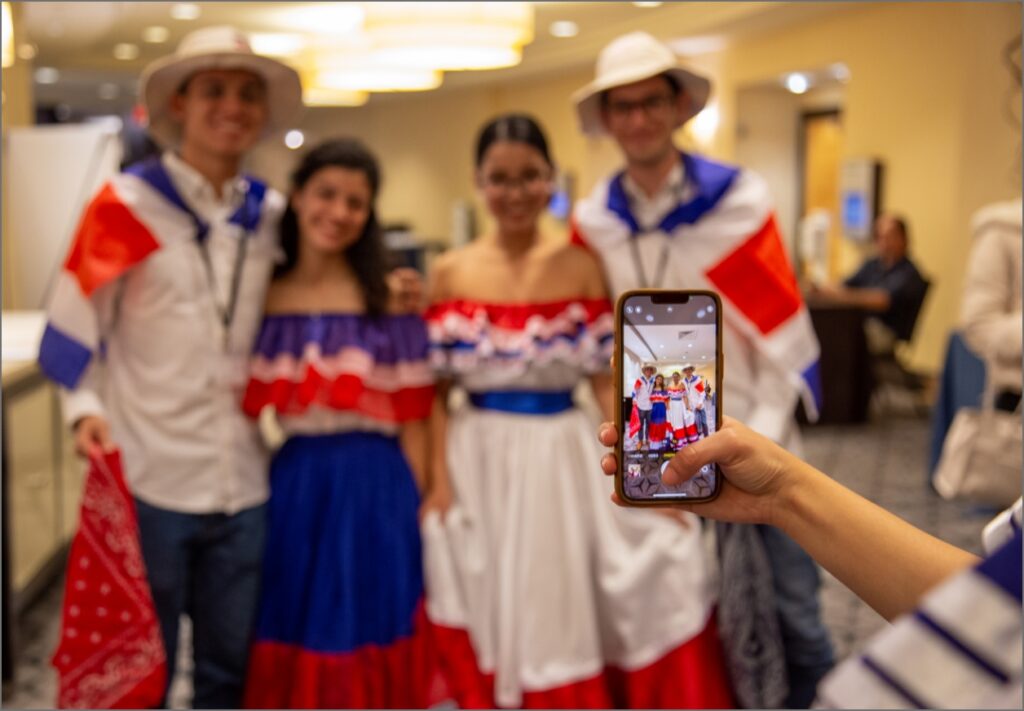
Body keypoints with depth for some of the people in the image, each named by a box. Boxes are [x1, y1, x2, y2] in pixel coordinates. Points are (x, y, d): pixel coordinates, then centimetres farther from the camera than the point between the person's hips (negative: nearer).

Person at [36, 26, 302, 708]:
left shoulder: (272, 214, 7)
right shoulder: (127, 204, -5)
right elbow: (78, 321, -3)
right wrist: (87, 408, -18)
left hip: (242, 482, 4)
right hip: (148, 478, -4)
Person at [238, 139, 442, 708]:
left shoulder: (389, 300, -3)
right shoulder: (265, 299, 4)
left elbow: (412, 421, -3)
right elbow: (250, 410, 7)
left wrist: (415, 507, -4)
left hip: (373, 489, -2)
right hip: (292, 488, 3)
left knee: (365, 643, 7)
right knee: (293, 639, 12)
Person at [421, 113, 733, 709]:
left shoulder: (581, 267, -2)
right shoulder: (451, 274, 0)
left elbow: (606, 384, -2)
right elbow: (438, 393, 3)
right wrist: (439, 485, -7)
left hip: (562, 460, 0)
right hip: (479, 464, 1)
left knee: (566, 620, 4)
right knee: (493, 625, 9)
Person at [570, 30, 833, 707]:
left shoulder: (739, 199, -10)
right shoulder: (593, 220, -1)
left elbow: (781, 329, -8)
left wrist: (760, 441, -10)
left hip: (751, 437, -2)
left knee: (794, 598, 6)